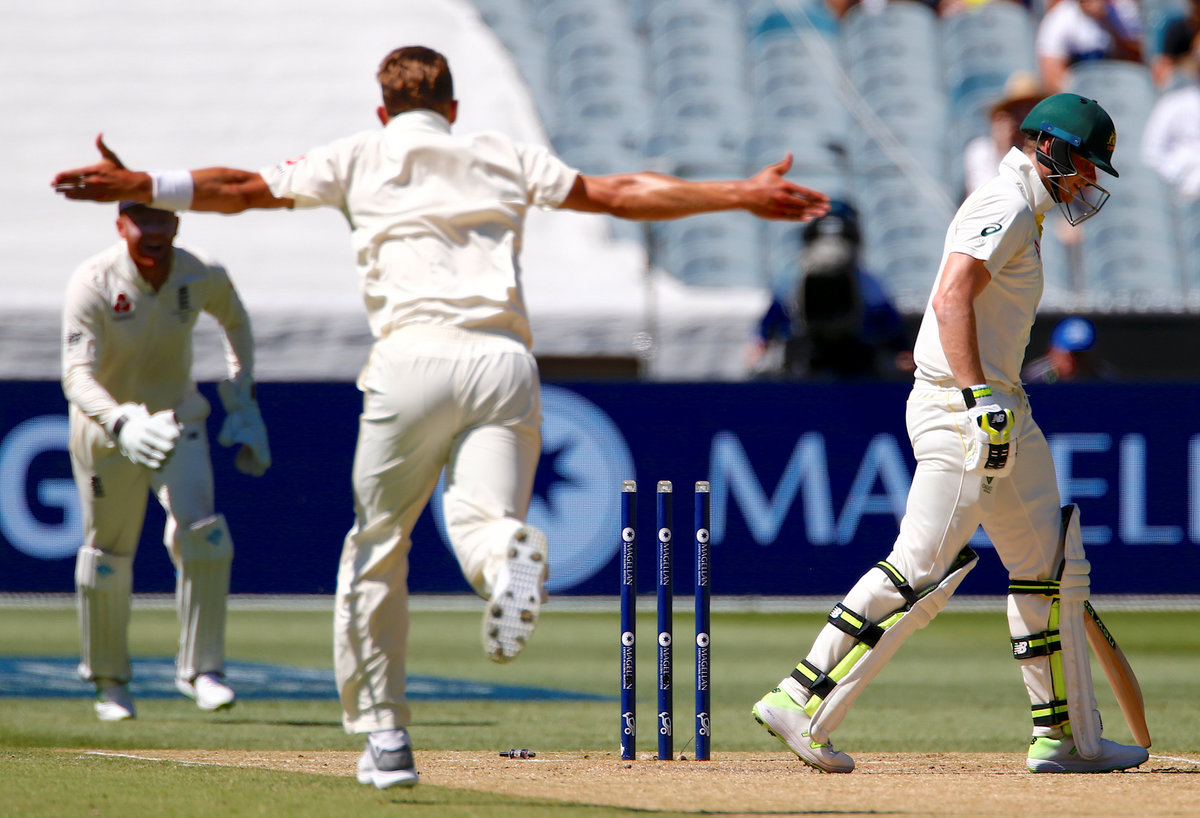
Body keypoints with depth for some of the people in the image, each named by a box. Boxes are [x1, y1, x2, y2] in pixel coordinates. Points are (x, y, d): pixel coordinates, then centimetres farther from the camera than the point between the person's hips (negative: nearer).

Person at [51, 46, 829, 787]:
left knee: (377, 545, 12)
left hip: (416, 360, -1)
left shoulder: (360, 157, 19)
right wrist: (744, 196, 24)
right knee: (483, 520, -7)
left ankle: (385, 734, 11)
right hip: (505, 361, 1)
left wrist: (141, 185, 16)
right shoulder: (506, 158, 24)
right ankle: (511, 554, -46)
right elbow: (618, 194, 21)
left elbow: (246, 188, 13)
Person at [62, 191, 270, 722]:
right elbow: (77, 376, -35)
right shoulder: (93, 284, -26)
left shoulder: (203, 278, -14)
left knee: (203, 536, -18)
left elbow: (235, 321, 10)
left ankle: (201, 668, -8)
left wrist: (243, 403, 4)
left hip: (177, 418, 2)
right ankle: (108, 680, 27)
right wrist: (122, 425, -53)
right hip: (106, 424, -2)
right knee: (107, 554, 8)